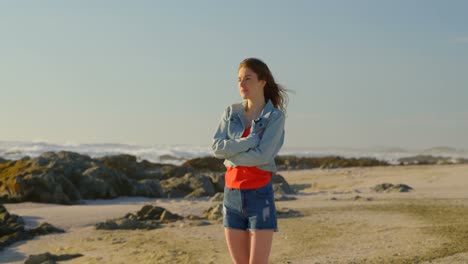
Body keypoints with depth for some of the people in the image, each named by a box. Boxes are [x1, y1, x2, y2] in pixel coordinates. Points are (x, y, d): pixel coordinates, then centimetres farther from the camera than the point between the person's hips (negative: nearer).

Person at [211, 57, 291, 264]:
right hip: (232, 194, 5)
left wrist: (230, 152, -6)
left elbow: (262, 155, -17)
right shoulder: (231, 112, 8)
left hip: (259, 194, -5)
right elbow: (217, 147, -5)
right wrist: (251, 140, -14)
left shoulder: (275, 116, -5)